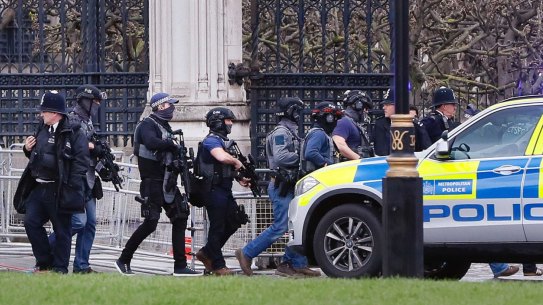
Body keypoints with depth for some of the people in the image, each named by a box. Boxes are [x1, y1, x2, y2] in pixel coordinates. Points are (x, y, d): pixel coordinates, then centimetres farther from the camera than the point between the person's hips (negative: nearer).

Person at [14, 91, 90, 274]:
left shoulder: (74, 133, -9)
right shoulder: (43, 131, 15)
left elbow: (82, 161, -14)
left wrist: (71, 188, -20)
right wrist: (28, 149, 6)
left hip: (60, 192, -8)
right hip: (39, 188, 8)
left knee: (62, 230, 1)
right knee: (31, 222, 1)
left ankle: (59, 269, 7)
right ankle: (44, 262, 12)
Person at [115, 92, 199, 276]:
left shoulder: (165, 126, 18)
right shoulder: (148, 125, -10)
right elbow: (151, 143, -31)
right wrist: (172, 145, -19)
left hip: (167, 181, 9)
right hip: (152, 182, -9)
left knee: (180, 219, 4)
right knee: (150, 223, -10)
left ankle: (180, 266, 5)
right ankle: (123, 260, 3)